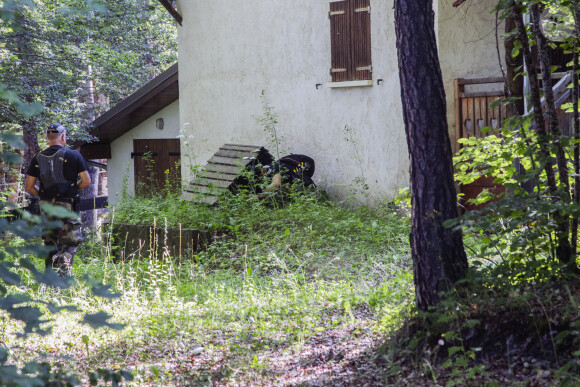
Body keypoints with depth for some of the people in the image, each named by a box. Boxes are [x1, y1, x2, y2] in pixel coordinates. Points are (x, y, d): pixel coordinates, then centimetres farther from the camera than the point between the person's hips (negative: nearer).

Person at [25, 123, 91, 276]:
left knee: (50, 244, 15)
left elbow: (28, 187, 6)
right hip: (67, 206, -4)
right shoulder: (73, 155, -4)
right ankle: (63, 273, -20)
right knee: (70, 243, 2)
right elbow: (86, 181, -4)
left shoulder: (38, 158, 6)